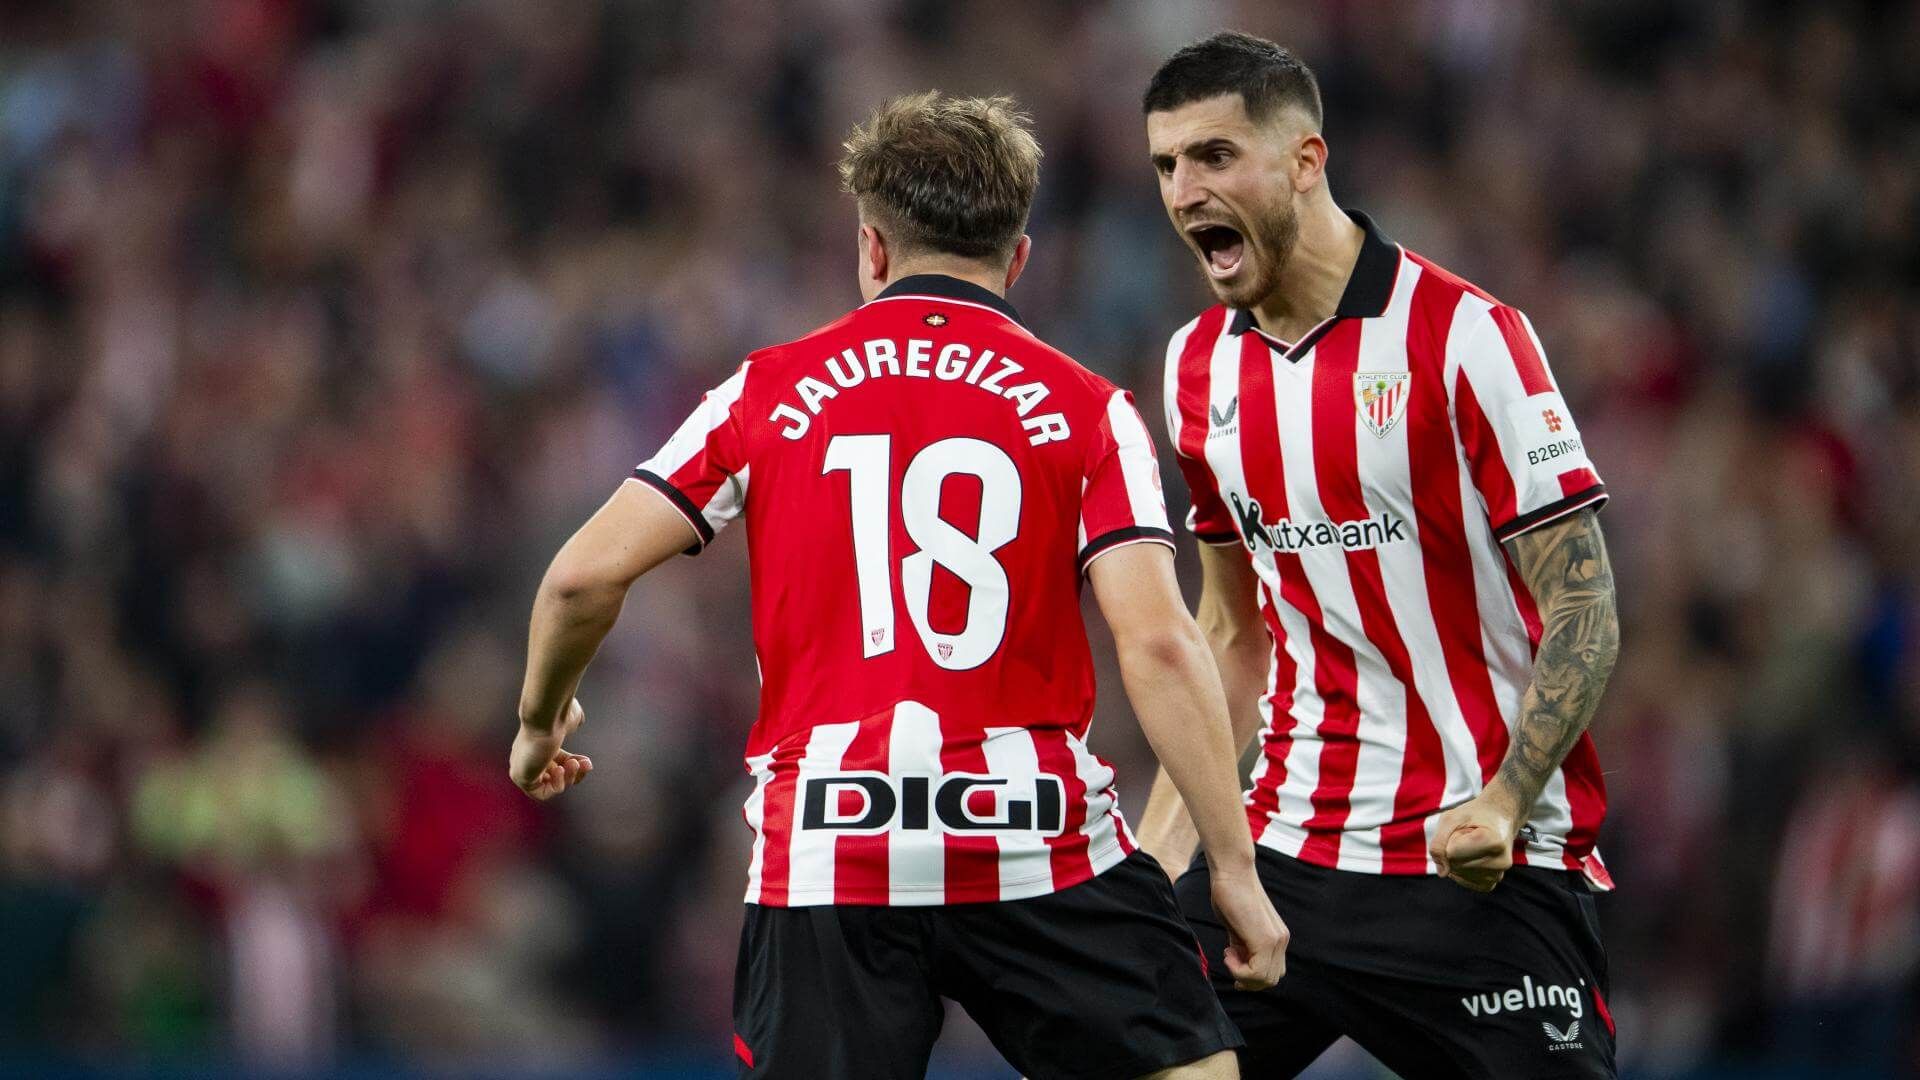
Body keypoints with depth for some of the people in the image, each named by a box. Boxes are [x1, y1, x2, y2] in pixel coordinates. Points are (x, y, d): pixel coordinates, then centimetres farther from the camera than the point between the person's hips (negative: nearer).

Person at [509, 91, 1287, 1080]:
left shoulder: (768, 394, 9)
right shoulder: (1085, 411, 4)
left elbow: (587, 573, 4)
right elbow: (1157, 642, -7)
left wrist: (540, 719, 23)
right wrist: (1234, 868, -5)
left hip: (822, 854, 2)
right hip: (1037, 848, -1)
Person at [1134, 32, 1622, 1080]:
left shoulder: (1464, 335, -10)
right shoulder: (1198, 365, 9)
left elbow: (1584, 610, -11)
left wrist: (1502, 805, -24)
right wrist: (1155, 849, 12)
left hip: (1485, 871, -5)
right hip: (1286, 854, 5)